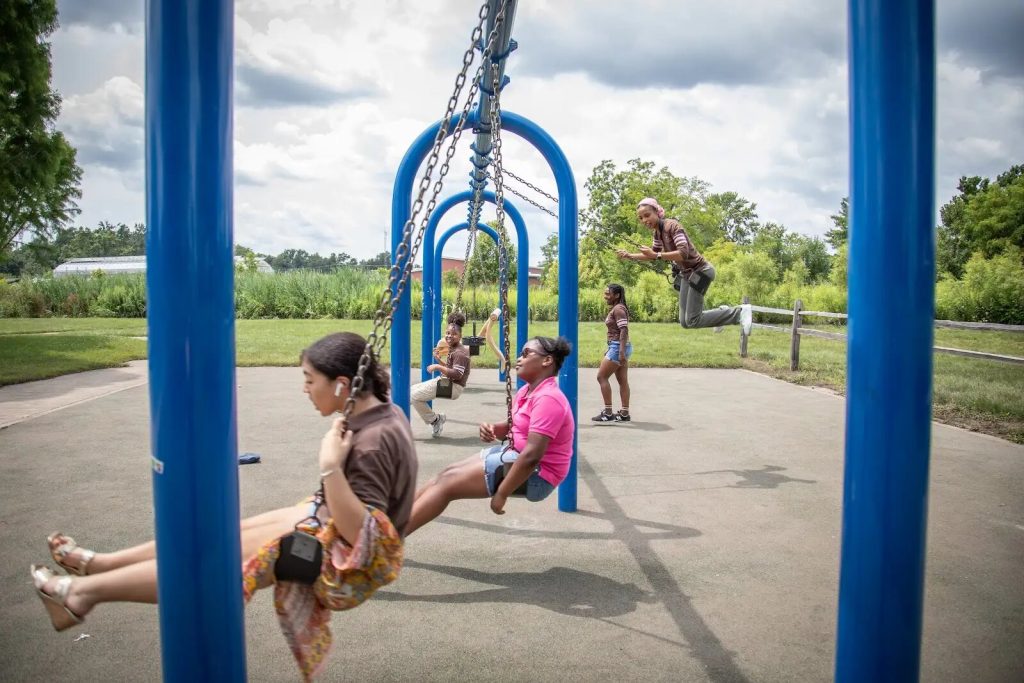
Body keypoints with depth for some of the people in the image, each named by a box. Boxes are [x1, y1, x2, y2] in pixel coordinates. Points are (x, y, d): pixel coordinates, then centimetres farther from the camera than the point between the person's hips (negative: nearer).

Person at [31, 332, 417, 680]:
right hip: (330, 524, 9)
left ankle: (84, 592, 12)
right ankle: (97, 564, 23)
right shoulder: (382, 413, 0)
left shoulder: (374, 441, -29)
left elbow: (359, 533, -31)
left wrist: (331, 466, -37)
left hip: (348, 559, -9)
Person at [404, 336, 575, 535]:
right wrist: (493, 429, -4)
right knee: (448, 472, 7)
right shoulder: (528, 391, 8)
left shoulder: (548, 398, -23)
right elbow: (513, 428, 20)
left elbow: (532, 455, -29)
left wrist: (501, 494, -24)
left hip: (536, 474, -10)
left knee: (448, 481, -10)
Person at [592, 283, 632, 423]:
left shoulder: (618, 309, -14)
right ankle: (624, 413, 13)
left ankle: (608, 413, -4)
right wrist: (610, 349, 24)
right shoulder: (615, 309, 16)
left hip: (618, 347, -10)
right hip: (617, 347, 10)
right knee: (622, 380, 9)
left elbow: (624, 330, -22)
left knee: (602, 376, -5)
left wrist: (621, 352, -26)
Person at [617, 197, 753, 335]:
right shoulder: (657, 232, 3)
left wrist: (657, 255, -37)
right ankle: (722, 312, 28)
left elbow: (683, 253, -33)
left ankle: (740, 312, -1)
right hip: (686, 273, 9)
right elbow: (654, 255, 18)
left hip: (700, 271, -9)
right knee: (685, 322, 10)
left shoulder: (672, 225, -22)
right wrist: (629, 256, 7)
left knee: (692, 321, -9)